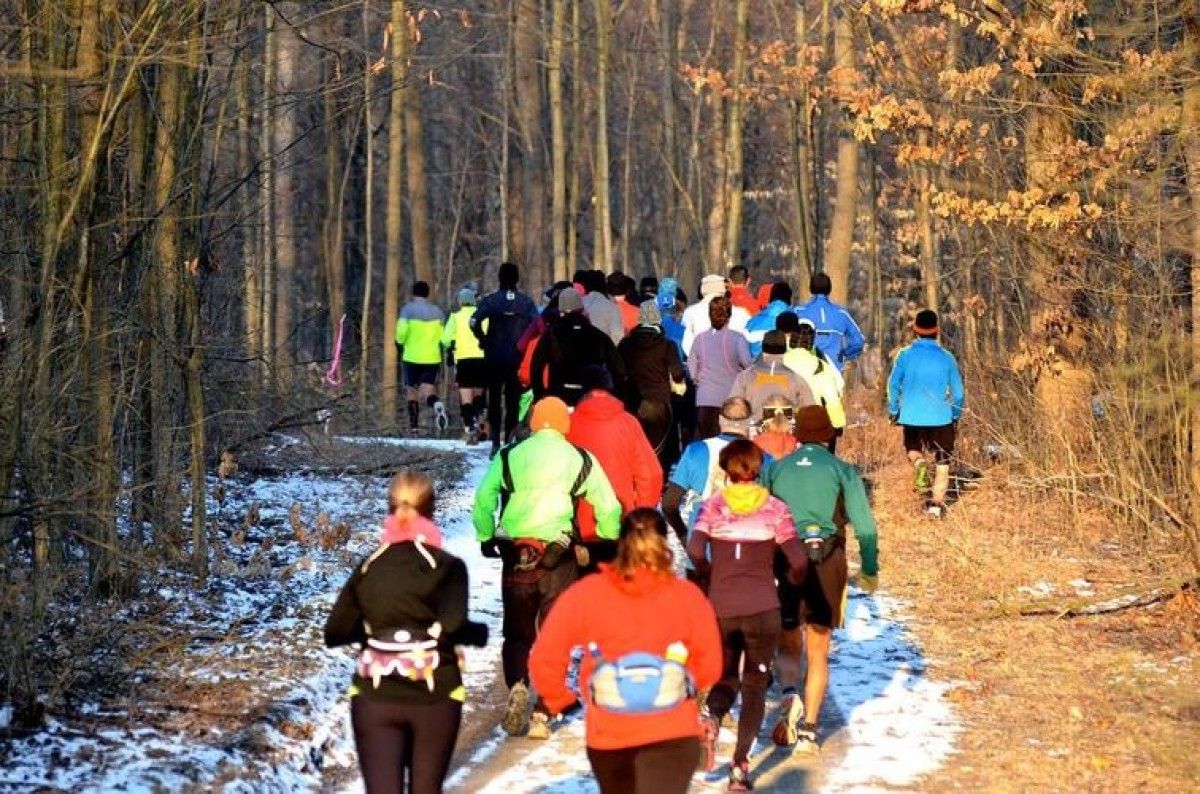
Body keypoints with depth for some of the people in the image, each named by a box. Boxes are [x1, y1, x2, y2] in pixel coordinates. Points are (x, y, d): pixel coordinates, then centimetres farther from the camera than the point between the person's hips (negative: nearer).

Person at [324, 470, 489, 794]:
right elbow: (452, 627, -19)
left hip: (373, 698, 2)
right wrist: (480, 633, 1)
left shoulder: (368, 567, 6)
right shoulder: (447, 566, -5)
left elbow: (335, 633, 5)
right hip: (433, 697, -2)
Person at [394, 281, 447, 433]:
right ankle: (437, 405, -33)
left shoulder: (408, 309, -3)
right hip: (432, 358, 2)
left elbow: (401, 332, -13)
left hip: (412, 357, -2)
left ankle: (414, 423, 7)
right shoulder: (437, 312, 9)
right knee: (427, 390, 0)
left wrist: (400, 344, 6)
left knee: (411, 389, 12)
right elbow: (443, 337, 6)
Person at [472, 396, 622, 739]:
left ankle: (517, 686, -15)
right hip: (558, 556, -1)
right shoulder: (580, 459, 6)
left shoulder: (508, 456, 7)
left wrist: (486, 538, 21)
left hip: (514, 554, 1)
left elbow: (482, 500, 7)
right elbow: (608, 508, 8)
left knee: (517, 631, 13)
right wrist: (610, 540, 25)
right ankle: (541, 714, 0)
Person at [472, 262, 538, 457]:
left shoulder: (490, 300, -3)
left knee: (494, 399, 7)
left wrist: (483, 341, -4)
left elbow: (474, 321, -17)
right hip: (518, 358, 1)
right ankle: (510, 439, 1)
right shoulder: (526, 302, 1)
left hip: (494, 358, -1)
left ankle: (495, 443, 1)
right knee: (513, 400, 8)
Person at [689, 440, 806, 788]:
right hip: (763, 607, -1)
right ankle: (740, 764, -1)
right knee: (754, 686, 9)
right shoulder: (775, 509, 1)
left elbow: (694, 549, -12)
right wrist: (792, 580, 16)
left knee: (725, 679, 17)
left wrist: (710, 575, 7)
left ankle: (711, 717, -17)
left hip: (721, 608, 1)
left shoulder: (713, 506, 3)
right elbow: (798, 560, -6)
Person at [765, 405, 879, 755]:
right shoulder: (841, 470, 2)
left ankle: (789, 695, -17)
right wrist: (870, 570, 9)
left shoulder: (775, 469, 6)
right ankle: (808, 730, 4)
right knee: (818, 652, 9)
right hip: (827, 561, -1)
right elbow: (864, 525, -1)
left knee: (787, 644, 13)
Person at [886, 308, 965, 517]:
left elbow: (893, 384, -4)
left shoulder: (905, 355, -5)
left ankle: (919, 463, -11)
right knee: (942, 461, 11)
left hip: (912, 416, 0)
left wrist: (893, 410, 10)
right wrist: (956, 416, 18)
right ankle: (937, 503, 3)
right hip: (941, 417, 0)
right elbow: (958, 391, 3)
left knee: (913, 449, 24)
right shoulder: (946, 358, -2)